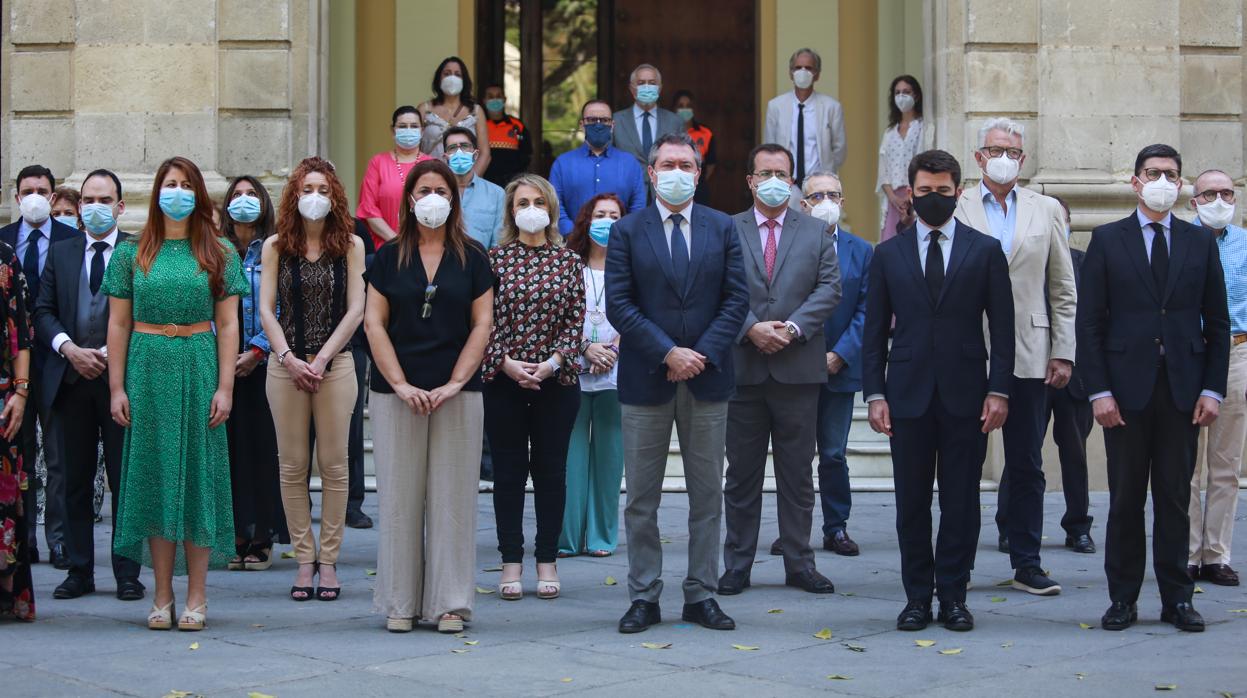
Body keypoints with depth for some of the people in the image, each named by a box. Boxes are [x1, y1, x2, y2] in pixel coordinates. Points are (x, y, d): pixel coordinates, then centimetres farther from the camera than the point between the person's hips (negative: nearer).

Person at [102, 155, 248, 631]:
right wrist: (117, 387, 0)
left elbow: (227, 324, 3)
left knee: (199, 472, 0)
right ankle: (163, 595, 8)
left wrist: (225, 386, -5)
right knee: (154, 474, 2)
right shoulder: (131, 253, 8)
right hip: (148, 368, 1)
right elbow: (118, 324, 7)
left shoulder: (219, 254, 6)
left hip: (199, 368, -1)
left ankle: (196, 595, 6)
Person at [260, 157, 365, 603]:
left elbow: (355, 310, -1)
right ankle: (304, 560, 10)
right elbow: (266, 310, 2)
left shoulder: (350, 246, 3)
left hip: (335, 363, -1)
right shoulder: (275, 246, 5)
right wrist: (291, 359, -10)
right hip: (285, 364, 1)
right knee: (292, 466, 2)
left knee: (334, 464, 0)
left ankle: (328, 560, 8)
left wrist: (321, 359, -8)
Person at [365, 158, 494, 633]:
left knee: (453, 496, 1)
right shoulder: (389, 257, 7)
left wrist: (454, 384, -8)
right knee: (400, 497, 2)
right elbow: (374, 323, 2)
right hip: (396, 393, 0)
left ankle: (450, 602, 7)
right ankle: (400, 603, 9)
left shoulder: (472, 258, 7)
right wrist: (401, 385, -8)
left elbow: (482, 324, 3)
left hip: (458, 394, 0)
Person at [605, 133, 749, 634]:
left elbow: (737, 298, 1)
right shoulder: (627, 231, 3)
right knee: (641, 498, 3)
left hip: (707, 379, 1)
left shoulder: (722, 229, 8)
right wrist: (668, 353, -14)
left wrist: (702, 354, -11)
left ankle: (701, 596, 14)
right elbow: (618, 305, -5)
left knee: (707, 496, 6)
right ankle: (644, 597, 11)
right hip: (645, 380, -1)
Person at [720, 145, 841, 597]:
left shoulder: (816, 232, 9)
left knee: (798, 474, 6)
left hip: (799, 369, 1)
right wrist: (751, 328, -16)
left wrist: (793, 328, -13)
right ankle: (737, 565, 13)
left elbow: (829, 289, 0)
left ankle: (799, 564, 14)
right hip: (742, 368, -1)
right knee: (741, 474, 6)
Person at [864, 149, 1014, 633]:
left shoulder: (985, 251, 6)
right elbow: (875, 331, 8)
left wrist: (999, 390, -5)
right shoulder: (888, 254, 9)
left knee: (961, 502, 2)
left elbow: (1002, 327, 3)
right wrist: (875, 393, -1)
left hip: (964, 394, -1)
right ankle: (917, 596, 13)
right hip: (909, 394, 1)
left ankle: (953, 596, 11)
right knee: (911, 502, 4)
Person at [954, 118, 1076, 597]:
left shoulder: (1046, 211, 9)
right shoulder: (954, 209, 3)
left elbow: (1063, 291, 9)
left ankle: (1026, 563, 14)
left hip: (1028, 356, 2)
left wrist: (1063, 354, 2)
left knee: (1026, 465, 6)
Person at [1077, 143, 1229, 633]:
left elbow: (1217, 322, 9)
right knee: (1125, 499, 4)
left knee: (1175, 498, 6)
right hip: (1127, 387, -1)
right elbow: (1089, 322, 0)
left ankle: (1177, 599, 13)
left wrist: (1213, 389, -1)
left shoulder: (1200, 242, 9)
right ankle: (1123, 599, 12)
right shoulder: (1107, 240, 3)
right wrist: (1099, 391, -8)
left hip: (1183, 389, 1)